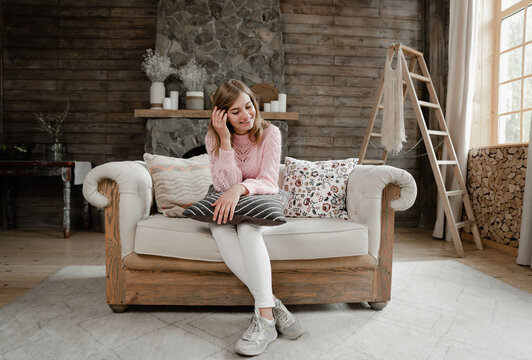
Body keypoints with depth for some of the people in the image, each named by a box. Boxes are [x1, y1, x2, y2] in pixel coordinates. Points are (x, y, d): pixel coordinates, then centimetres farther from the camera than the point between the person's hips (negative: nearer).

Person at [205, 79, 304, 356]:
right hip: (228, 204, 2)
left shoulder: (270, 134, -9)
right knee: (220, 228, -33)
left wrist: (239, 189, -38)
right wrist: (225, 140, -25)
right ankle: (272, 303, -32)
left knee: (247, 227, -36)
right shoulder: (214, 138, -5)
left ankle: (264, 315, -36)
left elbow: (269, 182, -18)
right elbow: (226, 185, -17)